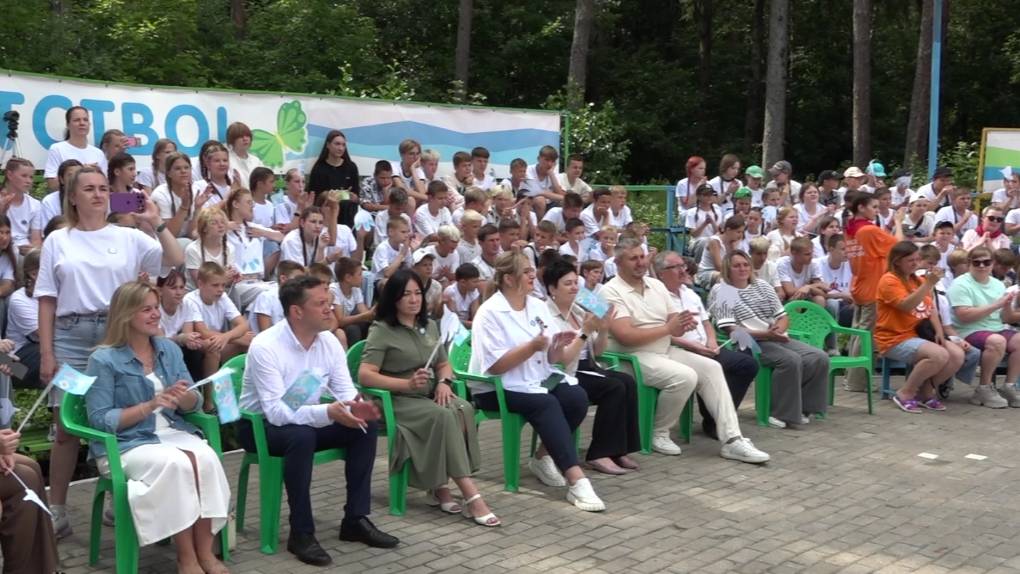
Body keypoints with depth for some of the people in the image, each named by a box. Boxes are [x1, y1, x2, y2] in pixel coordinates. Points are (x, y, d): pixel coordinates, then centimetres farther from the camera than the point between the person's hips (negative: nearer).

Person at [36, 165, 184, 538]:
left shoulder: (129, 238, 6)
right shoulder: (57, 241, 7)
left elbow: (176, 260, -4)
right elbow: (47, 300, 5)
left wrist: (157, 224, -13)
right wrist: (46, 353, 0)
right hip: (71, 336, 0)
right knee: (66, 427, 3)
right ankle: (56, 510, 12)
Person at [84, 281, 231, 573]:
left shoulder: (169, 349, 10)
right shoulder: (103, 360, -6)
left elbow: (194, 404, 11)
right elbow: (100, 420, -11)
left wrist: (185, 397, -14)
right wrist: (150, 405, -19)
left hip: (173, 432, 5)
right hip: (125, 443, -5)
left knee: (206, 458, -28)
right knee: (177, 464, -33)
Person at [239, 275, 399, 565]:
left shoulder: (329, 341, -6)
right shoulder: (265, 346, -26)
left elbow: (345, 391, -6)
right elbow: (276, 411, -33)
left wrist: (355, 408, -31)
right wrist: (327, 412, -45)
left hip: (307, 420, 7)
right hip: (261, 425, -7)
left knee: (365, 427, -12)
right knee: (302, 436, -37)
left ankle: (355, 519, -3)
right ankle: (301, 533, -24)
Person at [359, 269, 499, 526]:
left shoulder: (430, 326, 16)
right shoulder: (382, 330, -4)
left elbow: (444, 364, 21)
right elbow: (365, 375, -13)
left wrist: (444, 382, -3)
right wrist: (407, 384, -24)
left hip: (430, 396, 6)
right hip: (397, 401, -6)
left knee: (464, 409, -28)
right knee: (444, 416, -33)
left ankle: (440, 486, -21)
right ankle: (471, 496, -34)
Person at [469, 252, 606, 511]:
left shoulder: (538, 306, 8)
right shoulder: (489, 313, -11)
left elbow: (552, 359, 10)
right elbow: (496, 366, -18)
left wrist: (557, 347, -13)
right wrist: (533, 347, -25)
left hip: (538, 379, 7)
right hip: (498, 387, -7)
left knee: (577, 397, -21)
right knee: (546, 403, -33)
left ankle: (543, 457, -1)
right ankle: (576, 481, -39)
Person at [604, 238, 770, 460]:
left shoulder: (656, 285, 13)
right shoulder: (611, 292, -11)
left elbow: (675, 323, 9)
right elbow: (625, 336, -21)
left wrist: (684, 323, -17)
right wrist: (668, 328, -18)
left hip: (666, 350, 8)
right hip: (633, 357, -8)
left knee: (711, 368, -8)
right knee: (685, 376, -28)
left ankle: (731, 440, -10)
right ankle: (658, 433, -6)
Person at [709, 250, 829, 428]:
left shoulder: (763, 286, 20)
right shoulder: (721, 291, 0)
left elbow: (783, 317, 18)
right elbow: (731, 329, -11)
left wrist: (779, 329, -7)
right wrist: (765, 334, -20)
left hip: (777, 339, 7)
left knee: (819, 357, -14)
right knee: (791, 360, -32)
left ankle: (803, 407, -5)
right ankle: (783, 414, -21)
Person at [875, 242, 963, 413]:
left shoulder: (918, 280, 16)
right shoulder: (889, 280, -10)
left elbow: (930, 310, 15)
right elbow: (906, 305, -25)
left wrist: (939, 333, -1)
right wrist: (929, 284, -29)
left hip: (920, 335, 8)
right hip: (895, 339, -8)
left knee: (958, 355, -12)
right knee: (939, 355, -29)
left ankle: (926, 392, 5)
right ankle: (905, 394, -13)